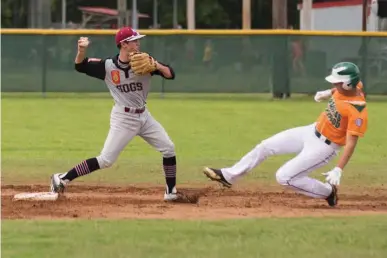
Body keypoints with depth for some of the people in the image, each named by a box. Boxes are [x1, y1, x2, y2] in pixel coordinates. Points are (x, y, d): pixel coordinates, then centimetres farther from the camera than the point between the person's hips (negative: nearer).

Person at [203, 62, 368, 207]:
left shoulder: (358, 112, -33)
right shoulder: (353, 85, -11)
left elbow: (351, 143, -32)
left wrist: (338, 170, -38)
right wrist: (329, 93, 15)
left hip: (324, 147, -9)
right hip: (312, 131, 9)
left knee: (284, 177, -12)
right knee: (265, 147, 11)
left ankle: (328, 192, 7)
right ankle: (228, 176, 26)